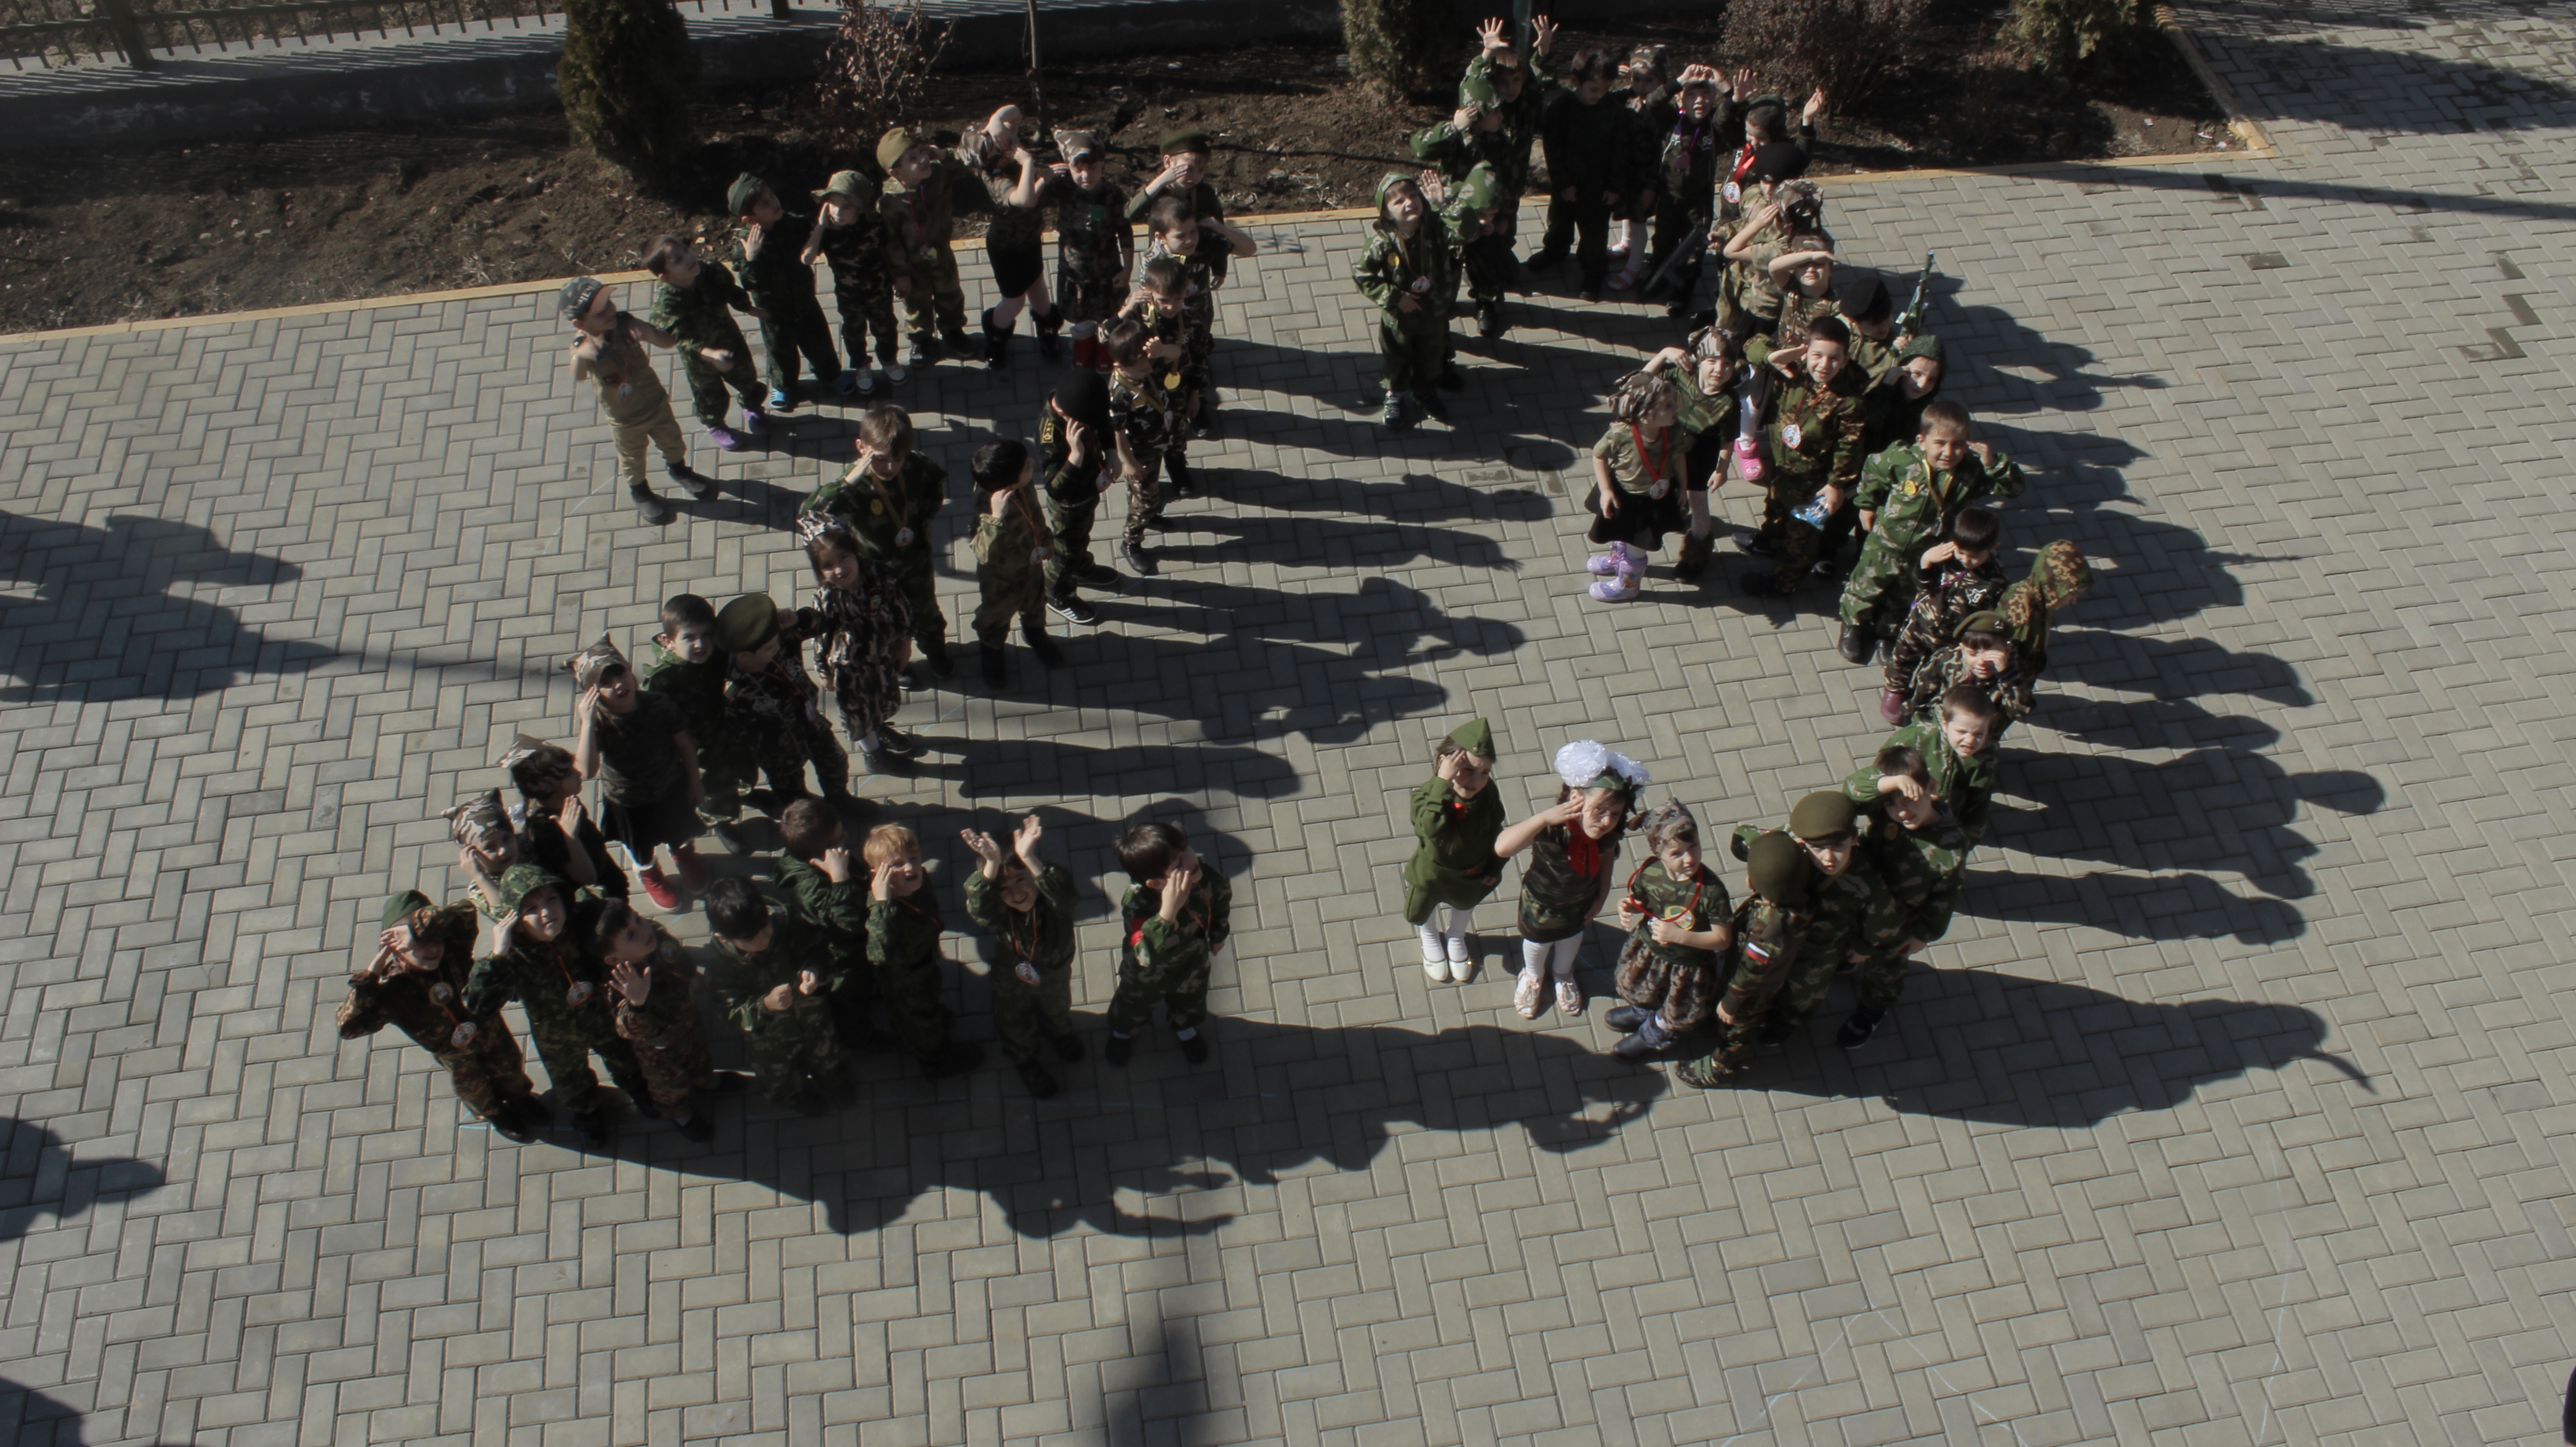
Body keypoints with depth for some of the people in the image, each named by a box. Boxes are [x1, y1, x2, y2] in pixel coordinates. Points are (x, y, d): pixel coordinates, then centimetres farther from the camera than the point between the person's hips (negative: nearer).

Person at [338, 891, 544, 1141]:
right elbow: (348, 1027, -40)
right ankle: (493, 1114, 63)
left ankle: (520, 1097, 66)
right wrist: (369, 977, -44)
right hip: (454, 1052, -2)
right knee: (473, 1086, 28)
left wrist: (417, 927, -56)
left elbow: (465, 914, -52)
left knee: (510, 1069, 31)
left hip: (491, 1030, 2)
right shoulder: (392, 989, -33)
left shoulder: (453, 952, -33)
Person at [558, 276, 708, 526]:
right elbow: (578, 377, -42)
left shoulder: (626, 324, -23)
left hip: (657, 403, 3)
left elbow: (668, 342, -22)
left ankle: (679, 470, 59)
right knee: (633, 459, 22)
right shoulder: (583, 350, -28)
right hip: (626, 420, -2)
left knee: (673, 442, 27)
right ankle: (640, 493, 52)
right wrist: (583, 356, -62)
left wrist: (648, 332, -44)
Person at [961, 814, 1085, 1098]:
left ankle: (1058, 1034, 70)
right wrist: (992, 865, -72)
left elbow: (1062, 895, -61)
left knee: (1057, 1012, 35)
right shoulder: (997, 911, -34)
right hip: (1012, 981, -1)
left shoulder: (1054, 901, -36)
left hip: (1055, 975, 1)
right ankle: (1025, 1062, 61)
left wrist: (1030, 859, -74)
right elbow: (978, 907, -57)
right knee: (1016, 1026, 28)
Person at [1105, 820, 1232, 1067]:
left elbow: (1222, 894, -10)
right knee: (1135, 1002, 31)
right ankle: (1123, 1031, 67)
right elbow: (1148, 956, -61)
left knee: (1191, 999, 35)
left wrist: (1219, 934, 7)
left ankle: (1186, 1028, 70)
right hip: (1147, 973, -3)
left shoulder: (1204, 877, -35)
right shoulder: (1138, 905, -49)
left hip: (1192, 961, 3)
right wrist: (1168, 910, -69)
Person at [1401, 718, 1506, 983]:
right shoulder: (1426, 794, -38)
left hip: (1472, 874, 3)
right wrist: (1443, 783, -60)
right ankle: (1431, 939, 66)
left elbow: (1495, 832, -10)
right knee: (1427, 910, 30)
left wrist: (1495, 867, 0)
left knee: (1465, 905, 35)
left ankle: (1456, 937, 69)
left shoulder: (1488, 794, -28)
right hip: (1432, 873, -3)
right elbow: (1432, 829, -57)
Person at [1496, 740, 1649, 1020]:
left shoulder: (1609, 831, -30)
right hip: (1542, 904, -4)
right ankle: (1533, 977, 63)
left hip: (1582, 902, 4)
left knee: (1572, 938, 35)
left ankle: (1563, 975, 68)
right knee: (1537, 942, 29)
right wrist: (1545, 817, -67)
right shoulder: (1552, 829, -46)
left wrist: (1601, 895, 4)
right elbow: (1502, 848, -61)